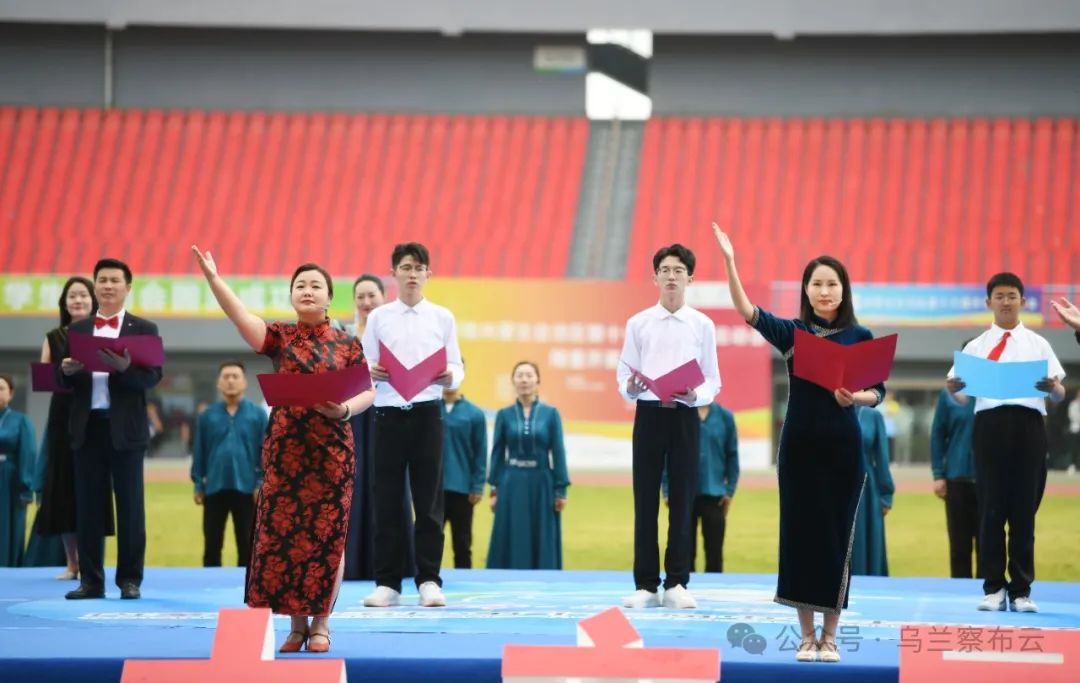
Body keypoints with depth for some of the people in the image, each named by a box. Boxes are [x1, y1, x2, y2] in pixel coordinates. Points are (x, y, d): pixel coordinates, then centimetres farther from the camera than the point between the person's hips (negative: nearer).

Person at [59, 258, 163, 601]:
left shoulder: (144, 329, 4)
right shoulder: (77, 329, 13)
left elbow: (153, 376, -8)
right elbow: (62, 381, 10)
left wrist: (123, 367, -26)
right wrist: (67, 370, -13)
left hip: (126, 429, -3)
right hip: (87, 426, 3)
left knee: (130, 505, 1)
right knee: (87, 505, 3)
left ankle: (130, 579, 6)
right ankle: (91, 580, 8)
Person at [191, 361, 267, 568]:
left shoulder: (257, 414, 0)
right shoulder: (207, 416, 4)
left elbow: (266, 452, 0)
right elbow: (199, 453, 6)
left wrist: (261, 483, -5)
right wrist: (198, 485, 3)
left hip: (246, 489, -1)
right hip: (214, 489, 1)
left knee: (247, 545, 5)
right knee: (212, 544, 5)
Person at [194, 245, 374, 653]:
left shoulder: (347, 345, 6)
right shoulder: (280, 337, 4)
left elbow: (368, 392, 7)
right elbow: (241, 317, -12)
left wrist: (345, 409, -14)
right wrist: (213, 278, -26)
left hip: (332, 450, 0)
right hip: (285, 448, 0)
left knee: (327, 535, 1)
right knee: (282, 532, 0)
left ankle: (321, 623, 10)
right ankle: (296, 625, 9)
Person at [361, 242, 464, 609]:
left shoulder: (442, 318, 7)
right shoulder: (378, 318, 6)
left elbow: (457, 367, 5)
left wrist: (450, 377, -16)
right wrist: (371, 373, -17)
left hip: (427, 413, 0)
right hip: (389, 413, 0)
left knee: (429, 499, 0)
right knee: (387, 499, 2)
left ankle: (429, 581, 5)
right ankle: (387, 582, 8)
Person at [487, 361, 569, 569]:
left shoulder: (551, 414, 1)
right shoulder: (504, 415, 3)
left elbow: (558, 453, -1)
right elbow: (497, 454, 4)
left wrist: (560, 490, -5)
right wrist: (494, 489, -1)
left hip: (541, 483, 0)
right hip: (512, 484, 0)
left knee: (542, 543, 3)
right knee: (511, 543, 1)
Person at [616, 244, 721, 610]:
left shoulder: (702, 325, 4)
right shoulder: (638, 323, 5)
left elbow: (712, 381, 3)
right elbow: (623, 375, 4)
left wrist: (695, 395, -17)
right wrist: (630, 387, -18)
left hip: (685, 416, 0)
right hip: (649, 415, 0)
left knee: (682, 500, 2)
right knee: (645, 500, 1)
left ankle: (677, 583, 8)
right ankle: (646, 584, 6)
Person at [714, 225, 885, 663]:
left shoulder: (861, 337, 2)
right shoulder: (791, 332, 2)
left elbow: (878, 391, 0)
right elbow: (747, 311, -12)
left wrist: (856, 396, -22)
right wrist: (729, 262, -23)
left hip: (843, 447, 0)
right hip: (799, 445, 0)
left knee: (837, 539, 2)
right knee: (800, 535, 1)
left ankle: (829, 636, 10)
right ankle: (807, 636, 9)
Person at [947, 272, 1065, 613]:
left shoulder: (1037, 344, 14)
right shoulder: (977, 346, 14)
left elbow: (1060, 394, 9)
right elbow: (956, 387, 8)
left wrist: (1052, 388, -14)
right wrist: (952, 387, -15)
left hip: (1028, 423, 0)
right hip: (990, 422, 0)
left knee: (1024, 509, 1)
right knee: (991, 508, 0)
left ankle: (1021, 589, 6)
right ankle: (993, 587, 6)